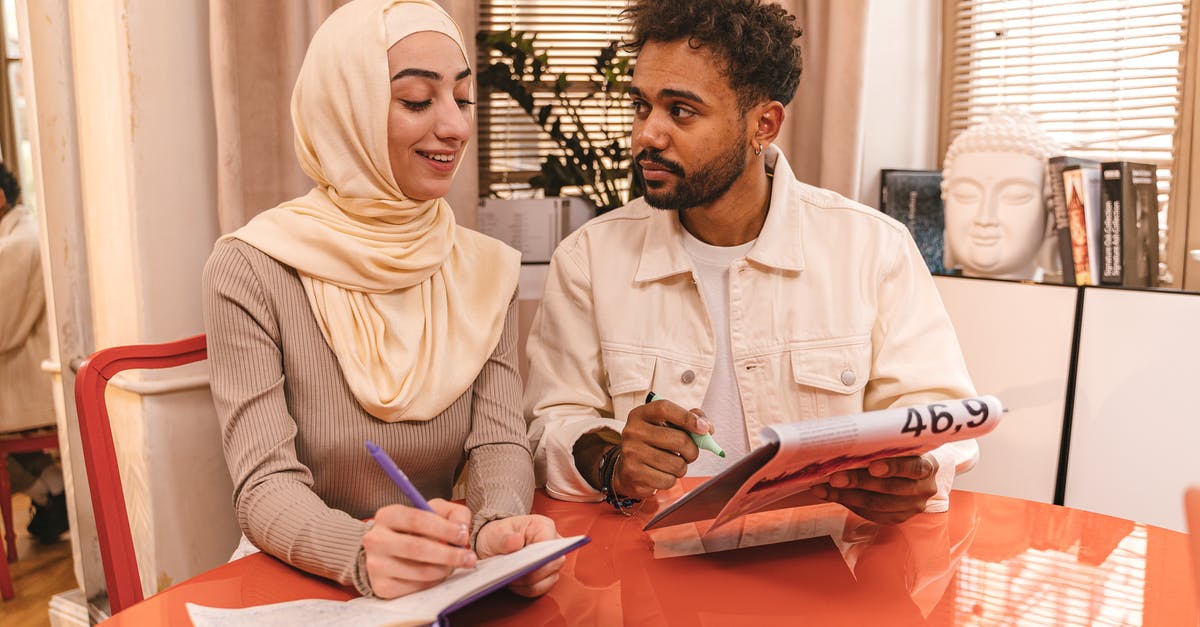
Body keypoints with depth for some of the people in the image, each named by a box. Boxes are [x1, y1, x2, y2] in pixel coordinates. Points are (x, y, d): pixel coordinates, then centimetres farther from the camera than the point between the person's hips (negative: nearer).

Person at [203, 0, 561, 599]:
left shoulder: (487, 271, 2)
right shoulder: (250, 271, -10)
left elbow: (499, 441, -3)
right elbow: (265, 487, -14)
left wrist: (499, 527, -25)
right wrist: (362, 553, -35)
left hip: (447, 586, 2)